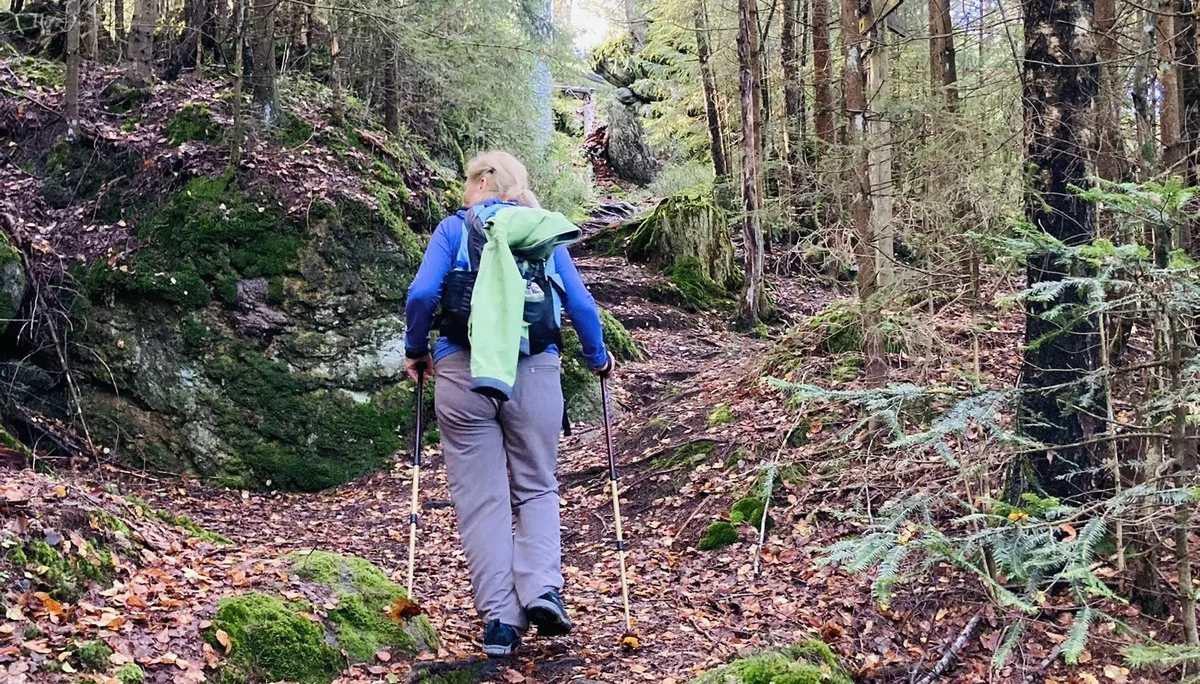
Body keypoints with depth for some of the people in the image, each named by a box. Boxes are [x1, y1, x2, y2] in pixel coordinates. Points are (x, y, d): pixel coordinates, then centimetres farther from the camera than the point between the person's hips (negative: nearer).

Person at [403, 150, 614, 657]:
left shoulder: (454, 227, 8)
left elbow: (422, 294, -5)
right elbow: (580, 302, 8)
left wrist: (416, 350, 11)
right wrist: (597, 358, 23)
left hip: (462, 371, -1)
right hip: (535, 372, 2)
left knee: (481, 496, 4)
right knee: (536, 487, 13)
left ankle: (499, 618, -1)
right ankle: (542, 587, -8)